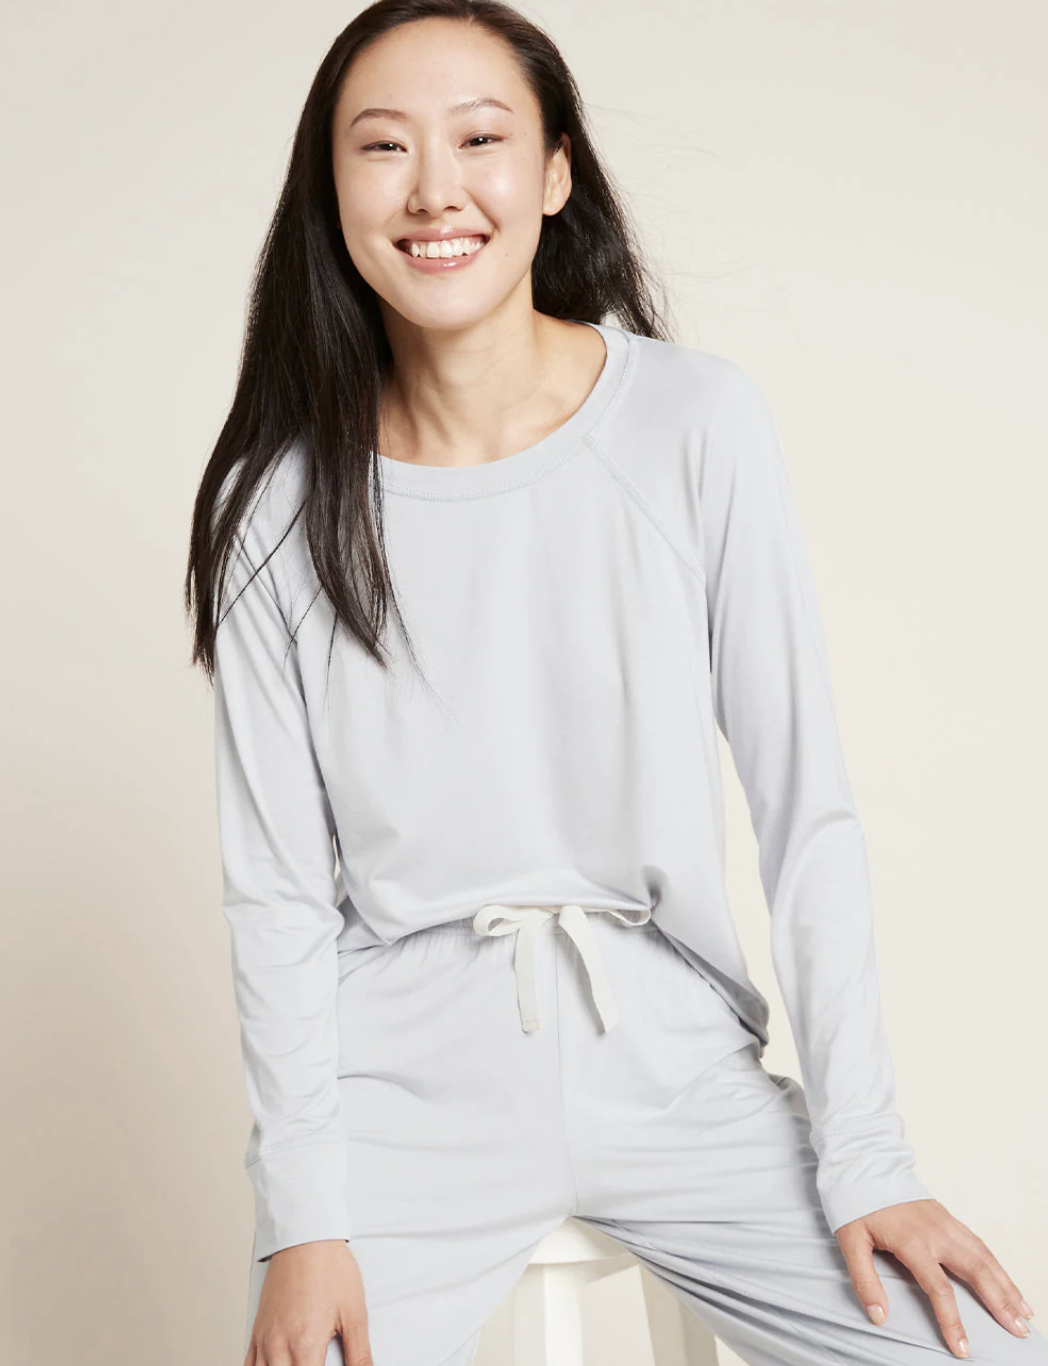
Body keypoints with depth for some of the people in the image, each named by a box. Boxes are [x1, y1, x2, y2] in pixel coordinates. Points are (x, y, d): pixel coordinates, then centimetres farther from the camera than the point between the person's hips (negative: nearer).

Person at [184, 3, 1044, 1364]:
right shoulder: (279, 507, -3)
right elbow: (277, 884, -1)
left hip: (676, 1064, 0)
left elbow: (808, 808, -4)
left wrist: (865, 1159, -6)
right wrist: (304, 1215, -9)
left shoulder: (699, 423, -6)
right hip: (406, 1086, 0)